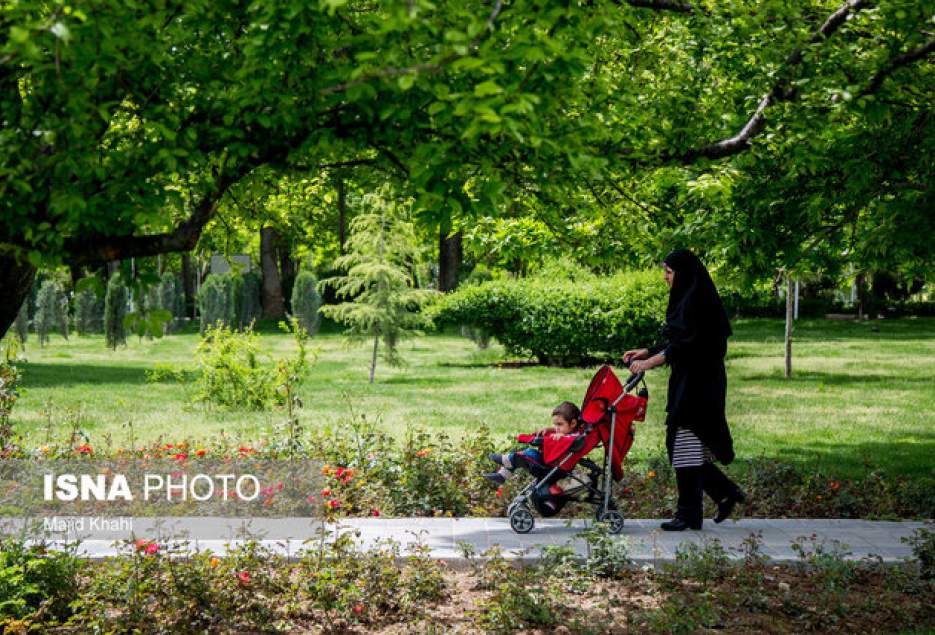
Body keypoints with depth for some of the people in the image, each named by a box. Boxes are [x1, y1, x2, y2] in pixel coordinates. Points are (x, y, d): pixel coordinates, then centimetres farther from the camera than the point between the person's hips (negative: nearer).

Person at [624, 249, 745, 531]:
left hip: (697, 385, -10)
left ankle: (689, 514, -1)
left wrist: (651, 362, -27)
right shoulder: (685, 299, 16)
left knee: (687, 445, -6)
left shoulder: (695, 301, -15)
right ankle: (726, 492, 20)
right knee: (686, 446, 13)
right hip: (687, 382, 10)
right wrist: (647, 351, 17)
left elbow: (687, 344, -24)